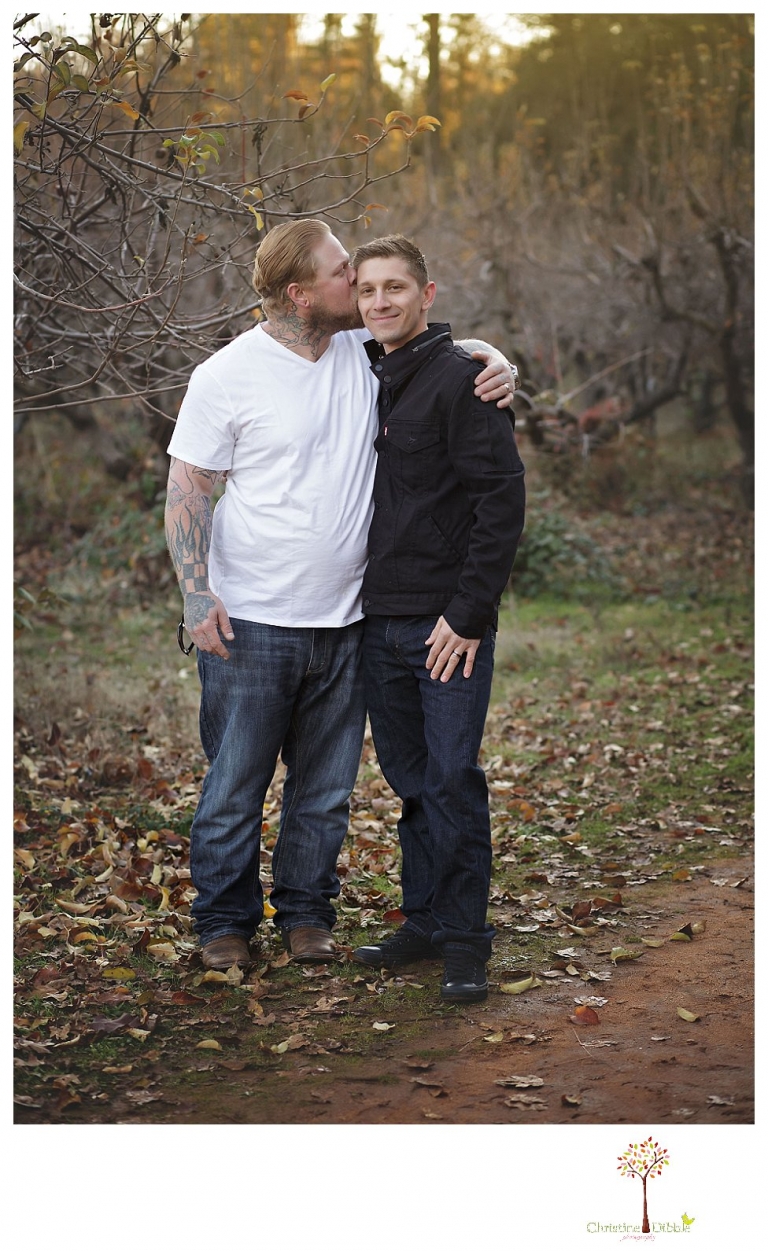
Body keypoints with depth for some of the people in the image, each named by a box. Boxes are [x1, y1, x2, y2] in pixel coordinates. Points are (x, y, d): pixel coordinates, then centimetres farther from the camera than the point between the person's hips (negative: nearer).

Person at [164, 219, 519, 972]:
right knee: (235, 783, 4)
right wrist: (196, 592, -13)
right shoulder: (227, 375, -7)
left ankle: (305, 911, 27)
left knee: (326, 787, 12)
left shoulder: (369, 354, 5)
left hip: (343, 623, 4)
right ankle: (224, 922, 20)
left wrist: (496, 366, -5)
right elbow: (187, 489, -4)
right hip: (252, 625, -4)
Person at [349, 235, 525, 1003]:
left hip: (448, 622, -6)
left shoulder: (461, 377, -9)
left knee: (453, 779, -4)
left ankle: (464, 939, 6)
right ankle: (425, 919, 23)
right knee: (410, 778, 13)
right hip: (380, 623, 7)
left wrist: (470, 610, -17)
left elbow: (503, 499, -14)